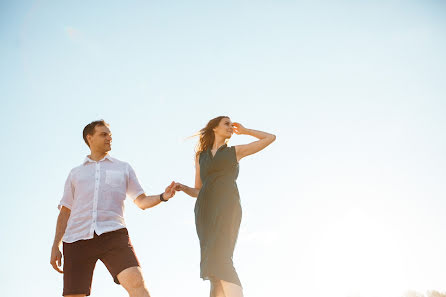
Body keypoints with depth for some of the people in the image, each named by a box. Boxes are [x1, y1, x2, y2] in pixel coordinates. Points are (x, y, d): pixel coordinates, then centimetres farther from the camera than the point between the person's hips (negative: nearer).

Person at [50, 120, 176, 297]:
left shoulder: (123, 168, 23)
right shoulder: (75, 173, 24)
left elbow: (142, 202, 21)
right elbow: (65, 212, 22)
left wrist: (162, 197, 0)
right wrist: (55, 246, 12)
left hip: (113, 235, -1)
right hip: (77, 239, 1)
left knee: (136, 283, -25)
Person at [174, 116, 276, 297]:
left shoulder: (235, 151, 22)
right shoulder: (200, 157, 28)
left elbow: (271, 138, 27)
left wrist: (244, 131, 33)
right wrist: (183, 188, 6)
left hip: (227, 206, -3)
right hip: (205, 211, 3)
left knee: (219, 258, -27)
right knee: (217, 268, -12)